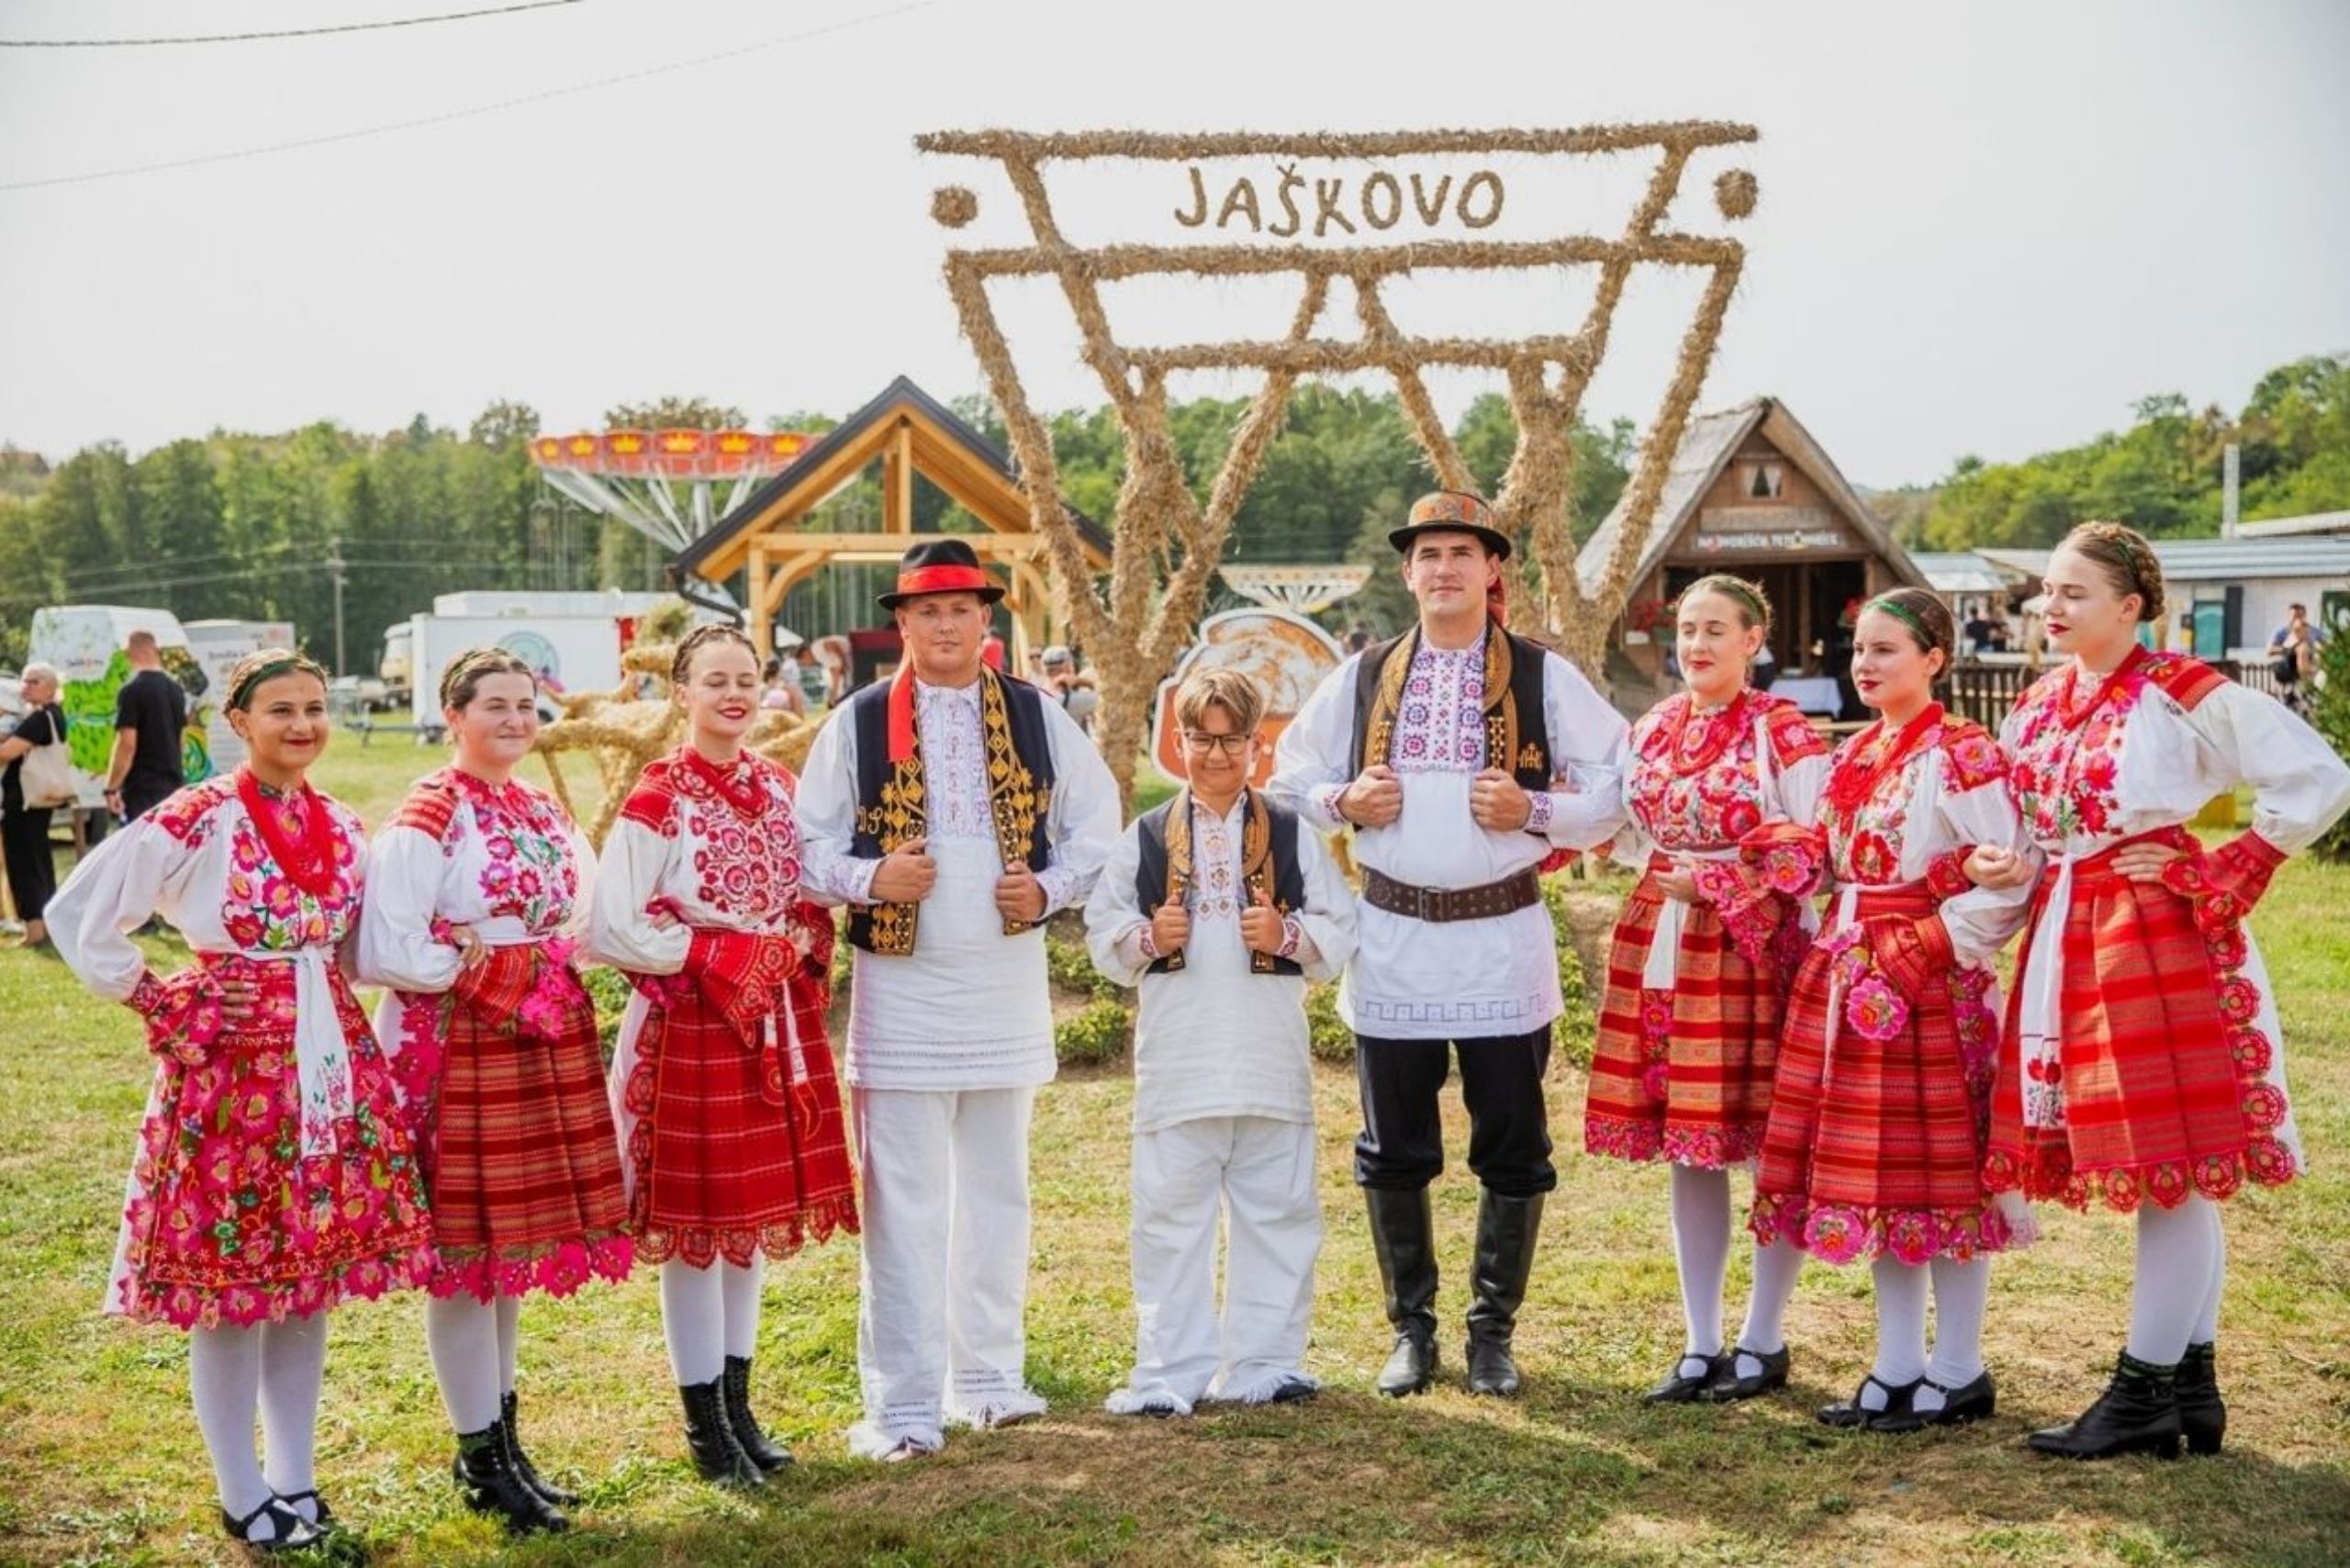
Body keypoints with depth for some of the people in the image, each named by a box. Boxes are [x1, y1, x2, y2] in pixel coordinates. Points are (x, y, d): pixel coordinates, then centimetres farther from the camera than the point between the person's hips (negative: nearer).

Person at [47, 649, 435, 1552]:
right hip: (228, 1066, -5)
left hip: (331, 1065, 6)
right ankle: (243, 1497, 14)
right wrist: (152, 1001, -7)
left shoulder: (343, 829, 8)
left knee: (311, 1276, 10)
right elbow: (77, 916, -10)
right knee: (231, 1282, 1)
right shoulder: (194, 823, -11)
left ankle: (296, 1478, 23)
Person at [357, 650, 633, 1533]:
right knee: (466, 1250, 1)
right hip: (457, 1053, -7)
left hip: (542, 1048, 8)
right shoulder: (427, 818, -12)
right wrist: (479, 976, -13)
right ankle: (482, 1459, 13)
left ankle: (503, 1440, 27)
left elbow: (579, 913, 23)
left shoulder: (542, 813, 12)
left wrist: (552, 979, 5)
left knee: (515, 1242, 15)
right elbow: (382, 952, -19)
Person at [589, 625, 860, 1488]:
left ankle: (739, 1403, 24)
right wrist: (723, 958, -16)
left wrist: (800, 946, -2)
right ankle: (704, 1424, 12)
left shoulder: (778, 787, 8)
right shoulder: (658, 799, -12)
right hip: (688, 1026, -6)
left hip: (774, 1022, 6)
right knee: (695, 1223, 1)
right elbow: (611, 930, -16)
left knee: (756, 1214, 12)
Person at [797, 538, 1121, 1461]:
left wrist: (1052, 887, -6)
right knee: (903, 1203, -3)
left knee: (998, 1190, 13)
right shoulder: (857, 725, -1)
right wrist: (868, 879, -18)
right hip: (899, 984, -3)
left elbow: (1096, 822, 11)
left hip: (1008, 979, 3)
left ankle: (988, 1375, 26)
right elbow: (809, 844, 1)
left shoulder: (1038, 718, 5)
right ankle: (903, 1405, 4)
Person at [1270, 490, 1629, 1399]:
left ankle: (1492, 1332, 20)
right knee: (1394, 1150, 8)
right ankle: (1410, 1328, 24)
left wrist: (1533, 810, -15)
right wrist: (1345, 800, -5)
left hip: (1503, 938, -2)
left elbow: (1616, 788, 0)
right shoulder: (1362, 678, 8)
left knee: (1512, 1148, 5)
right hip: (1391, 939, 2)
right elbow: (1292, 775, 15)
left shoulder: (1545, 679, 1)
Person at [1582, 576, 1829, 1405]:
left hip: (1757, 950, -5)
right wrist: (1668, 872, 1)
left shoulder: (1783, 732, -7)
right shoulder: (1654, 728, 10)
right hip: (1663, 947, 5)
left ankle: (1763, 1341, 16)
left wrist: (1717, 882, -12)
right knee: (1687, 1151, 9)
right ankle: (1700, 1345, 18)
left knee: (1776, 1149, 2)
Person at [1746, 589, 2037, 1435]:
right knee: (1868, 1175, 11)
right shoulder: (1853, 755, 14)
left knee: (1937, 1174, -1)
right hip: (1847, 978, 8)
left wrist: (1916, 956, -18)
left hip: (1931, 984, -8)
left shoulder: (1961, 756, -11)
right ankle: (1898, 1367, 21)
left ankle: (1957, 1375, 12)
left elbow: (2006, 885, -16)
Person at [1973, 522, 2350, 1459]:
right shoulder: (2039, 705, 12)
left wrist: (2212, 875, -12)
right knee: (2169, 1173, 13)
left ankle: (2144, 1392, 6)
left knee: (2171, 1166, -1)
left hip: (2158, 938, -7)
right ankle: (2192, 1389, 20)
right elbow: (2028, 827, 23)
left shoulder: (2183, 695, -9)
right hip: (2065, 942, 7)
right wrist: (2002, 866, 1)